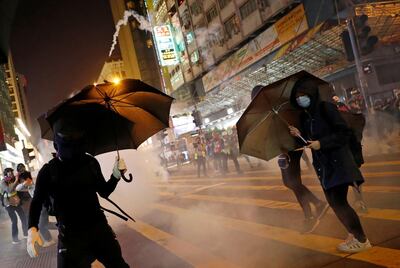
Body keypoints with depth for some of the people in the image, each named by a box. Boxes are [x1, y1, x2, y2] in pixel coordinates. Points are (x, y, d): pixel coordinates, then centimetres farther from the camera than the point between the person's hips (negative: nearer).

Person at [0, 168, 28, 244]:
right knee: (14, 221, -9)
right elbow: (9, 190, -31)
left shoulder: (13, 180, 1)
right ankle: (14, 239, 2)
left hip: (17, 202, 5)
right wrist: (16, 180, -32)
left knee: (23, 217, 7)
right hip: (9, 204, -5)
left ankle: (26, 233, 25)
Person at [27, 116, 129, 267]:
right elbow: (37, 202, 3)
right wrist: (32, 229, -12)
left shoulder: (91, 163, 0)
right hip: (70, 236, -2)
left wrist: (116, 175, -6)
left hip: (99, 228, 3)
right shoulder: (48, 171, -8)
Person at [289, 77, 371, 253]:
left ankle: (361, 240, 7)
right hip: (322, 164, 8)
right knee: (334, 202, 11)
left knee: (338, 201, -9)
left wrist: (321, 143, -20)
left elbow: (344, 133, -15)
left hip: (337, 162, -8)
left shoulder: (326, 108, -12)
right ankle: (354, 235, 27)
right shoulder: (304, 116, 9)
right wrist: (299, 135, -3)